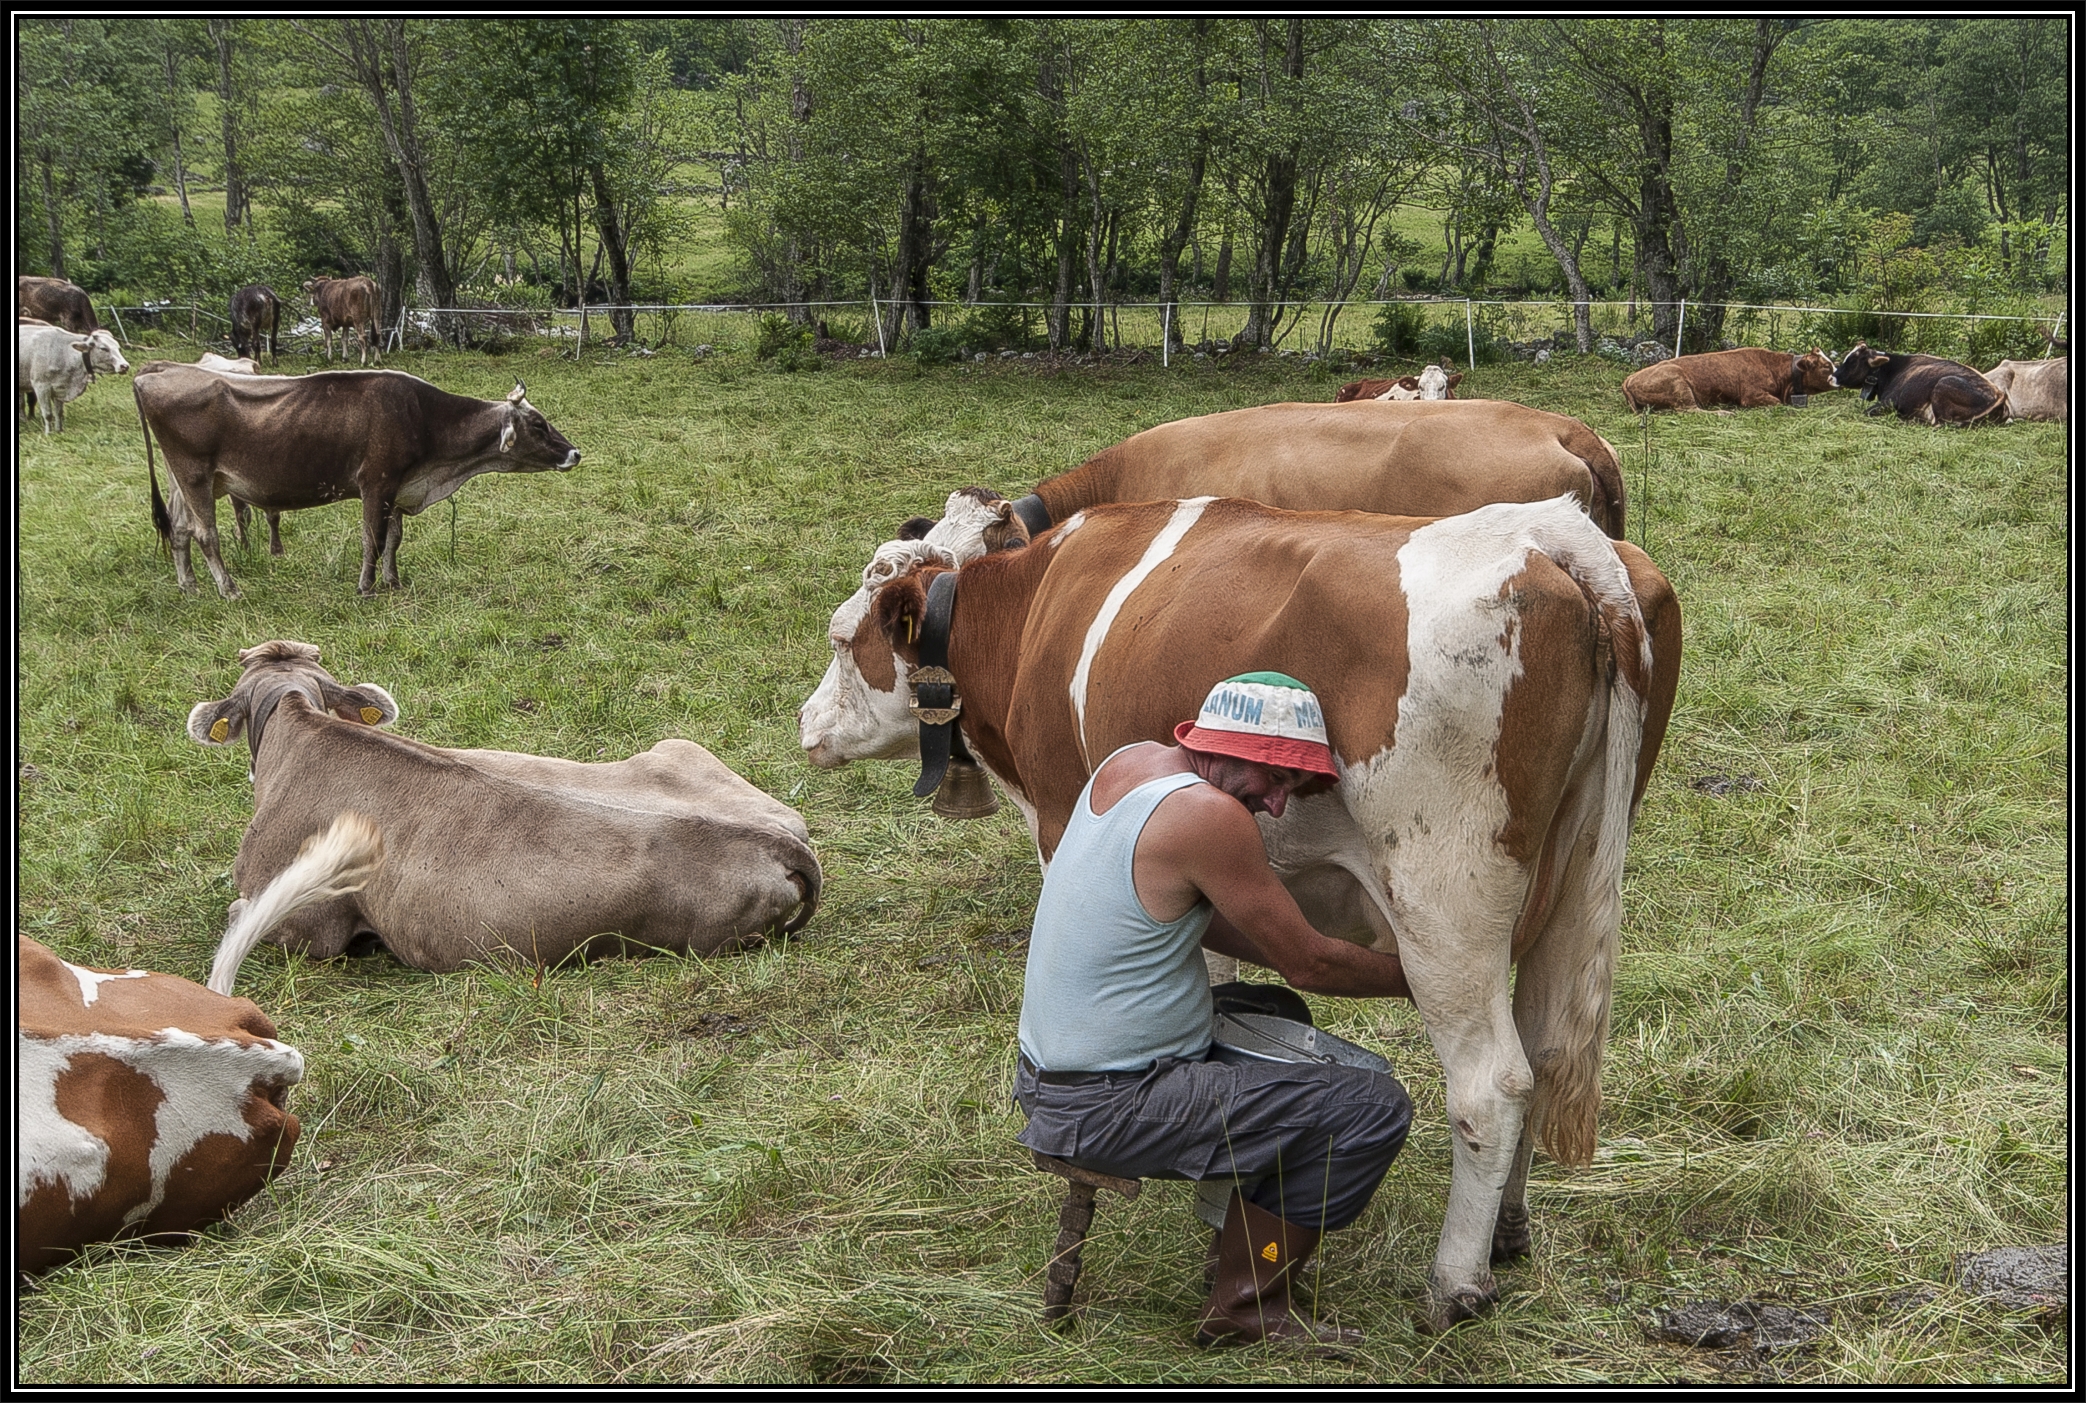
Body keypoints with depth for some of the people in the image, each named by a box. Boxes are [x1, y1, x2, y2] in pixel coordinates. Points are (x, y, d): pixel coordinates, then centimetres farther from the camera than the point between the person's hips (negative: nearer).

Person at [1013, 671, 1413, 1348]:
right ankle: (1244, 1305, 1)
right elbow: (1308, 965, -13)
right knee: (1375, 1109, -11)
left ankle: (1243, 1236, 32)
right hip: (1107, 1107, -10)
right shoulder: (1208, 814, -23)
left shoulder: (1129, 761, 5)